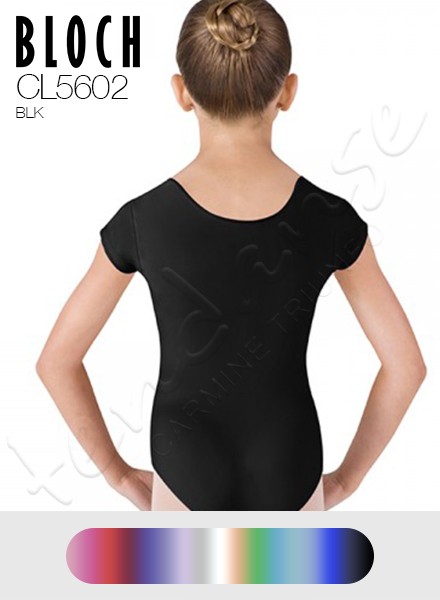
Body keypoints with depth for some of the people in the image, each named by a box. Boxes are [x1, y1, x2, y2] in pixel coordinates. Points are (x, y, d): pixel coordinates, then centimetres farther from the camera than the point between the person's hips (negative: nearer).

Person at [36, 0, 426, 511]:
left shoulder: (142, 220, -16)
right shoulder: (329, 218, -15)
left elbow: (56, 361, -10)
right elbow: (406, 365, -9)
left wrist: (118, 473, 2)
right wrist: (348, 478, 3)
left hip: (187, 470, 0)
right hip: (290, 475, 1)